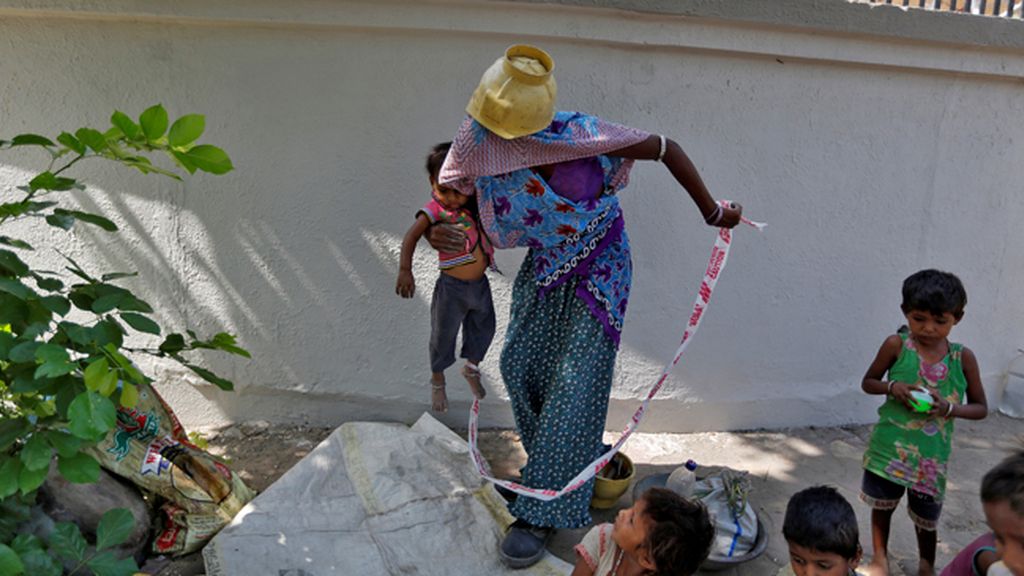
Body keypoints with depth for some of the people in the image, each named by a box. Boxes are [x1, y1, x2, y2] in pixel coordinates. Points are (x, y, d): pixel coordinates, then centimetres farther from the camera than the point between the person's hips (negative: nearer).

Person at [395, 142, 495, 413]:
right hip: (452, 288, -4)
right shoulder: (436, 209, -20)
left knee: (484, 329, 20)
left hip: (480, 283, 5)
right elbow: (412, 236, -28)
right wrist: (405, 270, -40)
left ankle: (471, 368, 48)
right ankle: (437, 381, 38)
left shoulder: (479, 202, -5)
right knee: (443, 336, 12)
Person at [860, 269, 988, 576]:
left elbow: (981, 408, 2)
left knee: (926, 517, 15)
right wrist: (892, 387, -18)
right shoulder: (896, 345, -10)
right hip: (890, 446, 0)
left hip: (931, 453, 0)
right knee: (882, 505, 17)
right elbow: (868, 382, 3)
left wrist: (949, 407, -18)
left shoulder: (963, 357, -7)